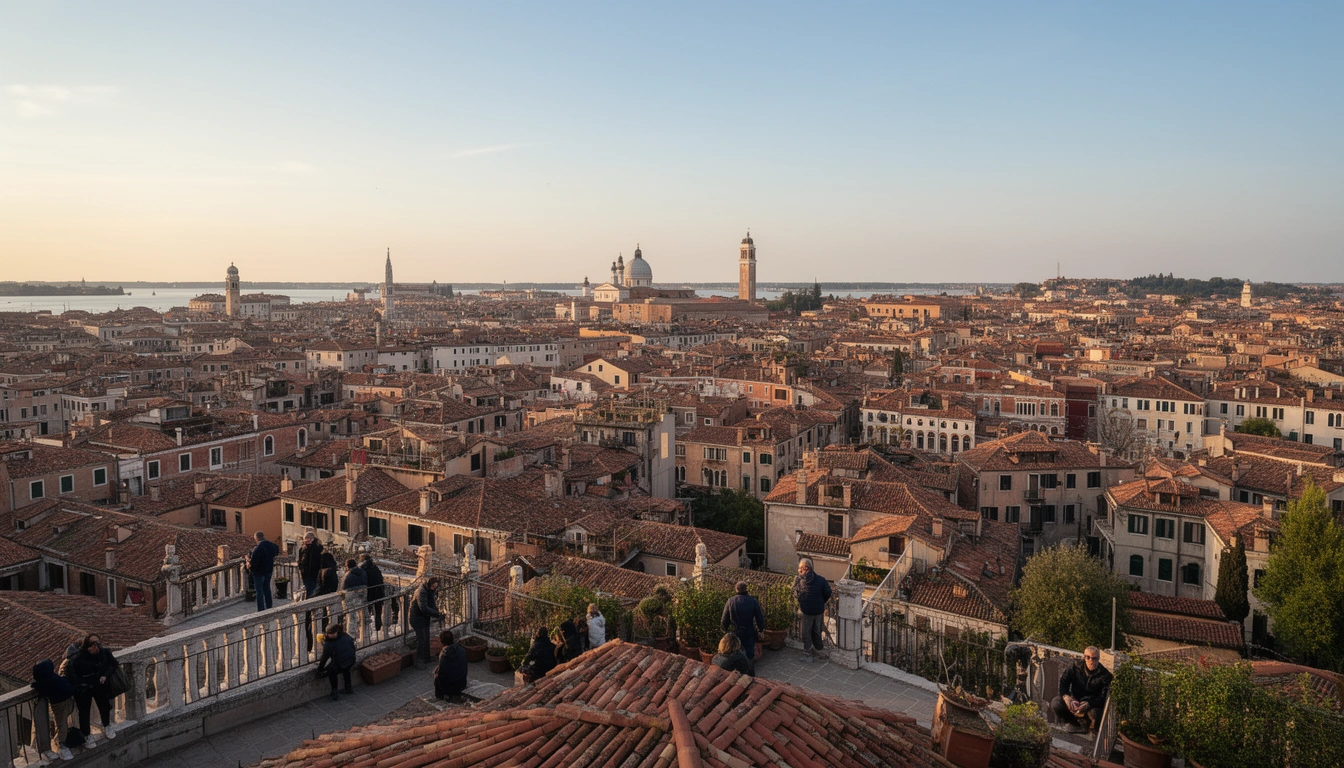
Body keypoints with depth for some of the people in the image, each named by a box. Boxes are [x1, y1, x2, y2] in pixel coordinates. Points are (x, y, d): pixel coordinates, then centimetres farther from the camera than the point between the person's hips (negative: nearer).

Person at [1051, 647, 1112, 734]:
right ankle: (1074, 724, 5)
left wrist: (1088, 704, -35)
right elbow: (1063, 682, -4)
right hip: (1075, 702, 3)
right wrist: (1066, 696, -27)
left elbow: (1104, 697, -16)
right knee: (1055, 702, -24)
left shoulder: (1105, 675, -11)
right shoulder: (1075, 667, -3)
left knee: (1094, 713, -40)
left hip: (1093, 705, -3)